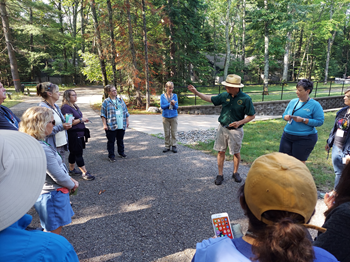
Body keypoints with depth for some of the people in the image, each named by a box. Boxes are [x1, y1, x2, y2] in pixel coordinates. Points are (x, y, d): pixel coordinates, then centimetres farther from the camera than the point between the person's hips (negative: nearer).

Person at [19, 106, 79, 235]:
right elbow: (58, 176, -22)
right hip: (53, 195, -9)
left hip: (47, 193, 9)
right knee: (54, 231, 10)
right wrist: (72, 185, -5)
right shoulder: (42, 149, -30)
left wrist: (69, 179, 3)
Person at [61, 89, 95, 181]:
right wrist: (81, 119, -17)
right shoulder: (65, 107, -16)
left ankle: (71, 170, 30)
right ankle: (85, 173, 0)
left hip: (79, 134, 9)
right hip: (73, 135, -9)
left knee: (73, 153, 17)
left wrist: (84, 119, 10)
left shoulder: (74, 106, 15)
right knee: (78, 153, -5)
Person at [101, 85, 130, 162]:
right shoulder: (106, 102, -4)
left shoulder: (120, 99, 10)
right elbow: (103, 114, -5)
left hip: (121, 125, 4)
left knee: (120, 139, 16)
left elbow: (125, 111, 15)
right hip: (111, 126, -4)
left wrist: (127, 120, 12)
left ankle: (121, 152, 33)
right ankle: (111, 155, 16)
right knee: (111, 141, 4)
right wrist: (104, 125, -10)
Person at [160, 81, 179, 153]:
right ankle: (167, 146, 17)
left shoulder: (175, 96, 2)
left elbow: (176, 107, -3)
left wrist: (173, 104, -24)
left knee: (174, 132, 3)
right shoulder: (162, 96, 0)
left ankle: (173, 146, 13)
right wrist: (170, 104, -17)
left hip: (174, 116, 0)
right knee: (166, 133, 7)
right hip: (166, 116, 0)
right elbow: (162, 106, -7)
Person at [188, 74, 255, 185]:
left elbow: (252, 115, -7)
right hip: (222, 128, 3)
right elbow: (210, 99, 10)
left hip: (235, 130, -3)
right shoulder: (224, 95, -2)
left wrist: (240, 122, -21)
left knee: (236, 152, 13)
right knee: (221, 151, 7)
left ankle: (235, 173, 35)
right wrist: (196, 92, 6)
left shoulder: (245, 99, -14)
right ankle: (220, 175, 20)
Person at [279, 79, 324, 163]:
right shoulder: (293, 101, 8)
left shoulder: (315, 105, -8)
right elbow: (284, 114, 13)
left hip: (304, 138, -5)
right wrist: (286, 117, -10)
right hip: (287, 135, 5)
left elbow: (320, 121, -12)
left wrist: (303, 120, -22)